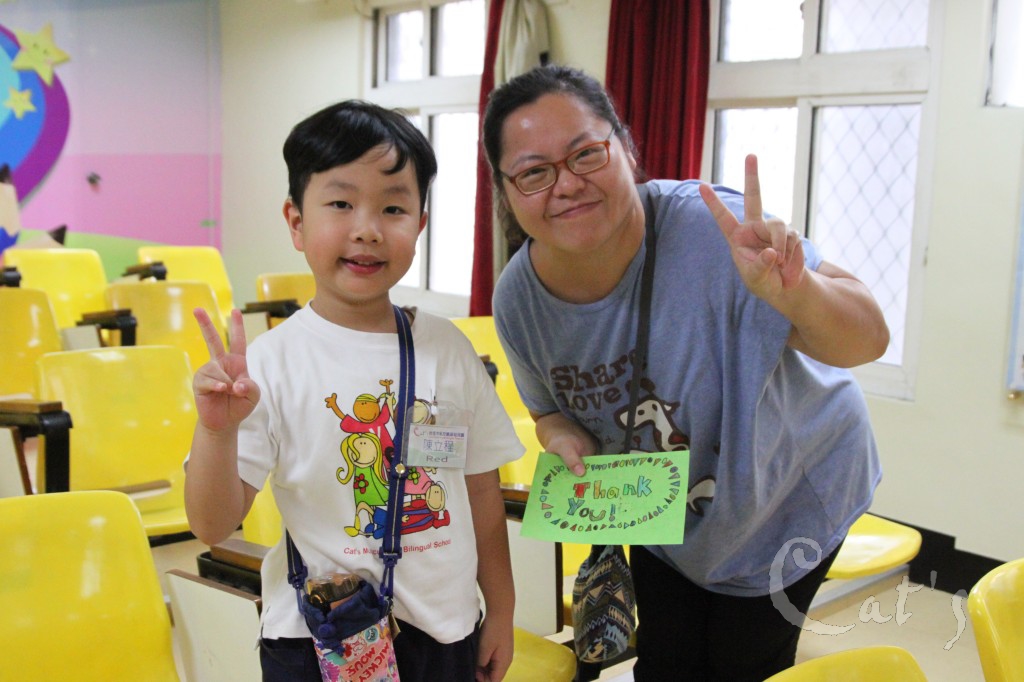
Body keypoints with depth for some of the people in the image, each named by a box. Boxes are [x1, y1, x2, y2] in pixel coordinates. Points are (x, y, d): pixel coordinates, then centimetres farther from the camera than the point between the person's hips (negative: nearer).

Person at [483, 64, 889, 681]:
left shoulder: (712, 230, -36)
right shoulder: (518, 299, -18)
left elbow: (866, 341, -39)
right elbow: (549, 409, 1)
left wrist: (792, 292, -61)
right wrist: (563, 436, -23)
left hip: (789, 491, -3)